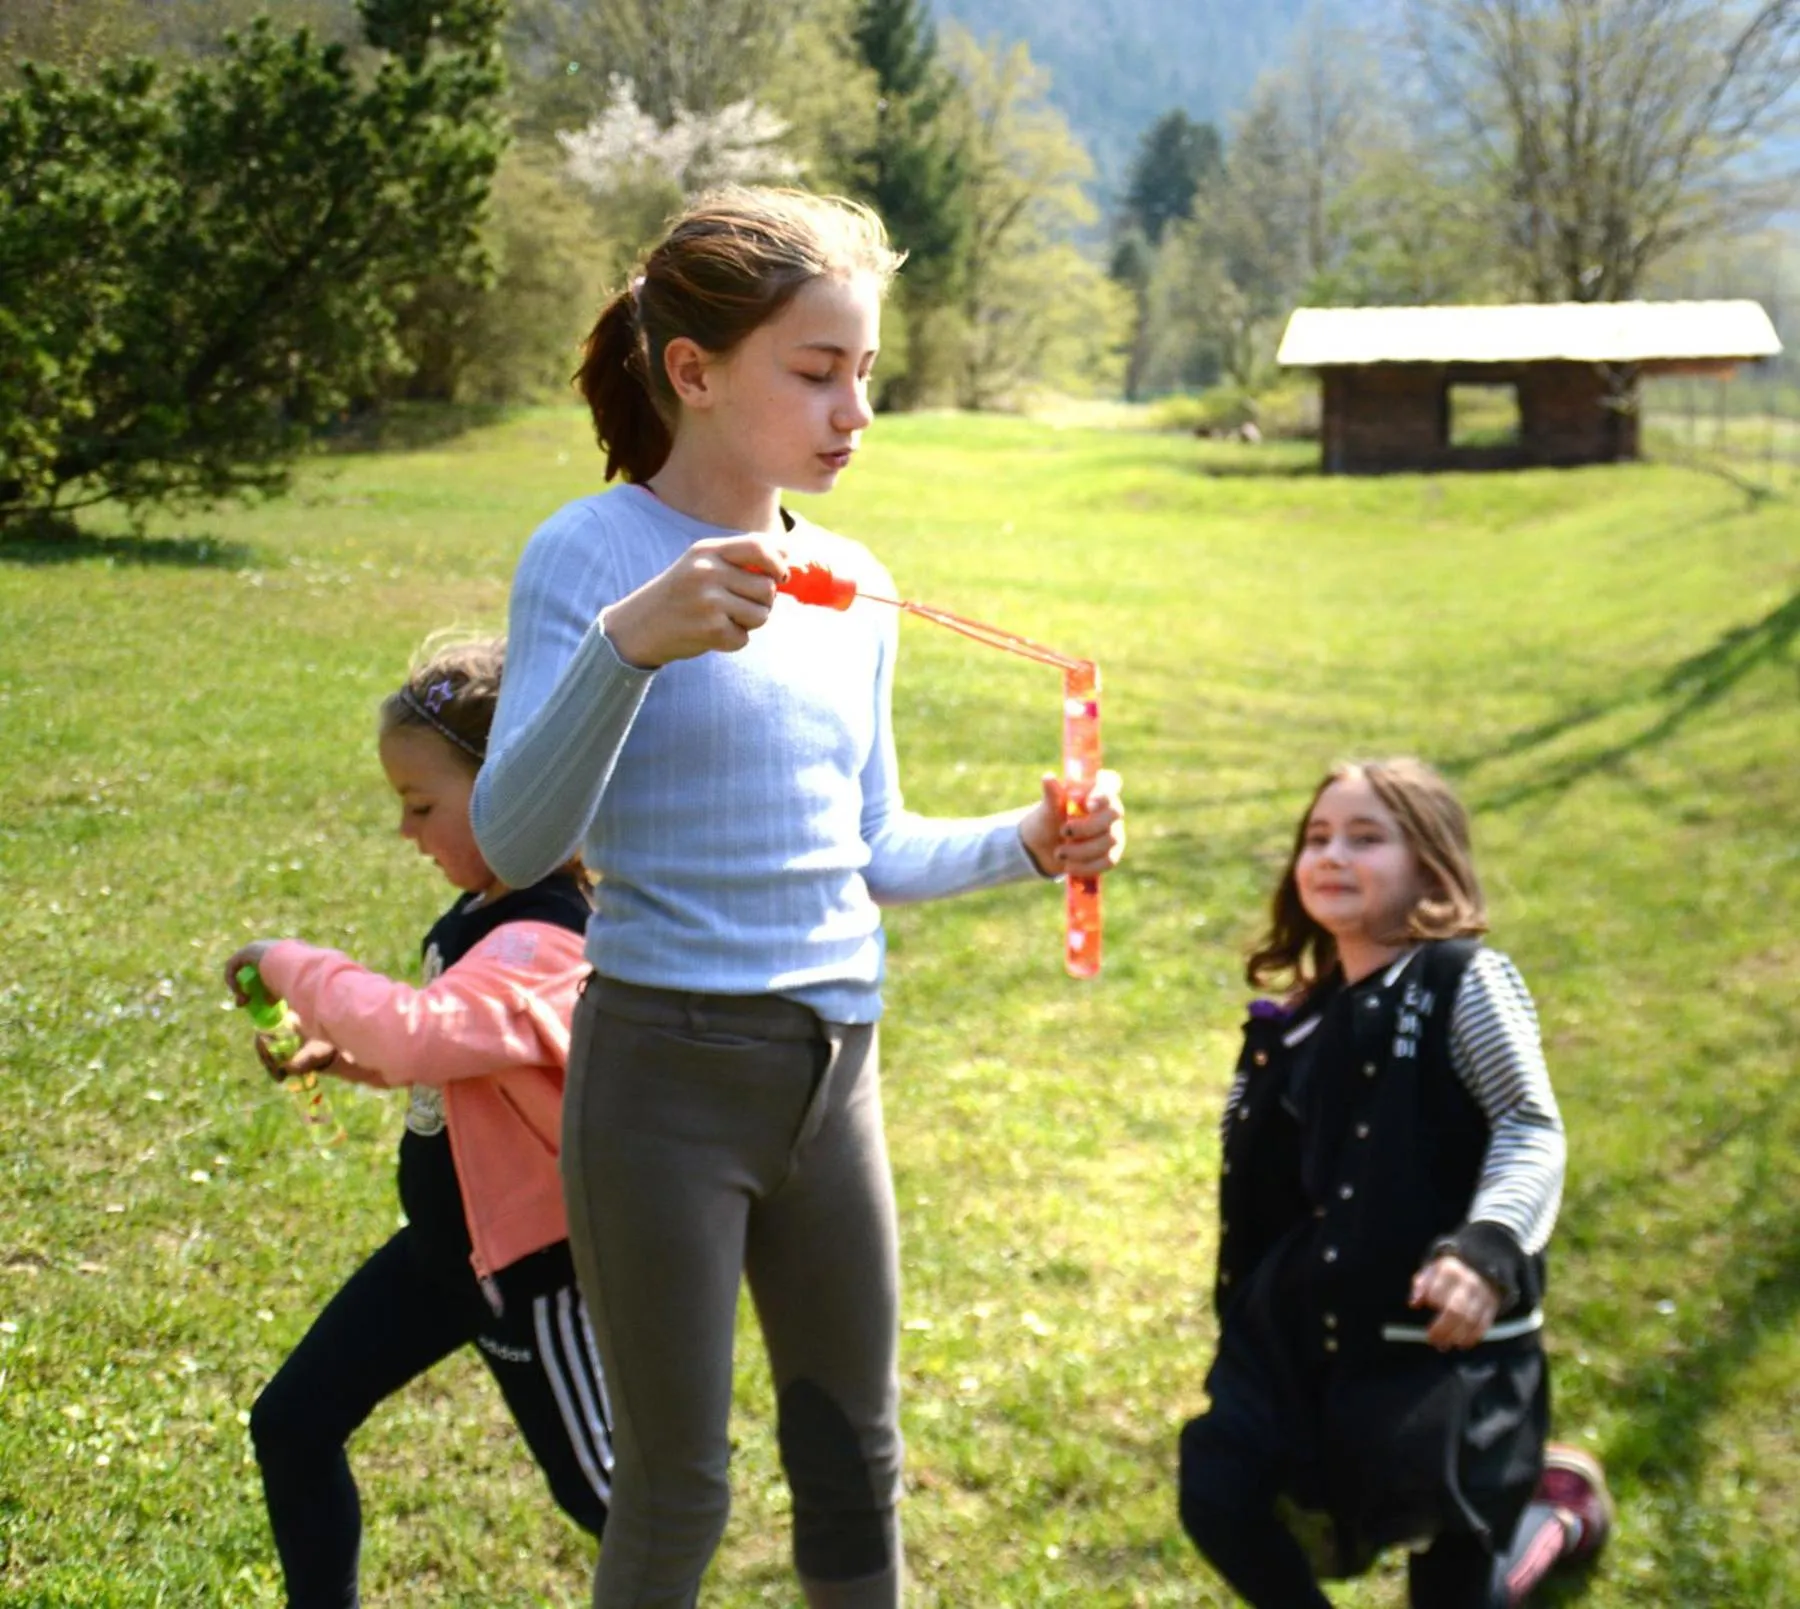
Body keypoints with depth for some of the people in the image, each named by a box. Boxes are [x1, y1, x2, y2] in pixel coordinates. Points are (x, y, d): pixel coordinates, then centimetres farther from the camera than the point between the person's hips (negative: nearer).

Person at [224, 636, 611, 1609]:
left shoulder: (539, 943, -28)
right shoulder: (483, 915, 2)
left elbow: (415, 1031, -45)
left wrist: (293, 966, -30)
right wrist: (348, 1057, -1)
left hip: (528, 1260, -9)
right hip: (445, 1241, 9)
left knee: (592, 1486, 8)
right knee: (291, 1424, 12)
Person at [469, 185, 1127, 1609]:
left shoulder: (854, 584, 8)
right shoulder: (590, 555, -11)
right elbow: (515, 841, -22)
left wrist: (1023, 846, 0)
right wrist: (629, 643, -34)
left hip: (835, 1067, 6)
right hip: (668, 1067, -6)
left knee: (856, 1468, 17)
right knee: (678, 1492, 5)